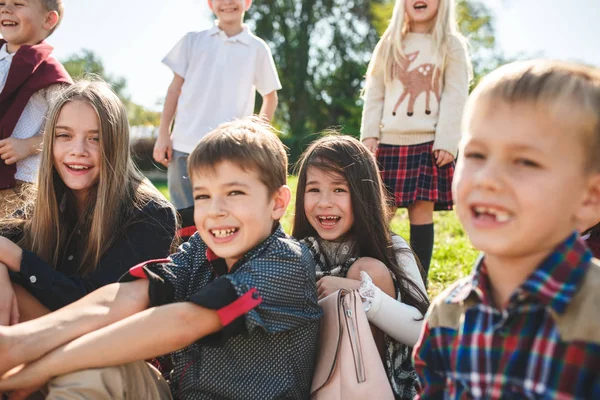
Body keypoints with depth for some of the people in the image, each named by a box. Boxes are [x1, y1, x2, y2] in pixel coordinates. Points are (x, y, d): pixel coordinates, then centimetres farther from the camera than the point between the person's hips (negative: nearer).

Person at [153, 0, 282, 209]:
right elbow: (175, 88, 10)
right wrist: (163, 134, 4)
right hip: (184, 147, 1)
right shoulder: (192, 40, 9)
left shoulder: (257, 48, 6)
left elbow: (270, 96, 14)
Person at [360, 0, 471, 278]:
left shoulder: (451, 45, 6)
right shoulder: (388, 45, 15)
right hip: (389, 143, 3)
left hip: (428, 144, -3)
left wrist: (447, 142, -11)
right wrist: (369, 135, 1)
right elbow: (374, 94, 12)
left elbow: (455, 98, -2)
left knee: (421, 211, -5)